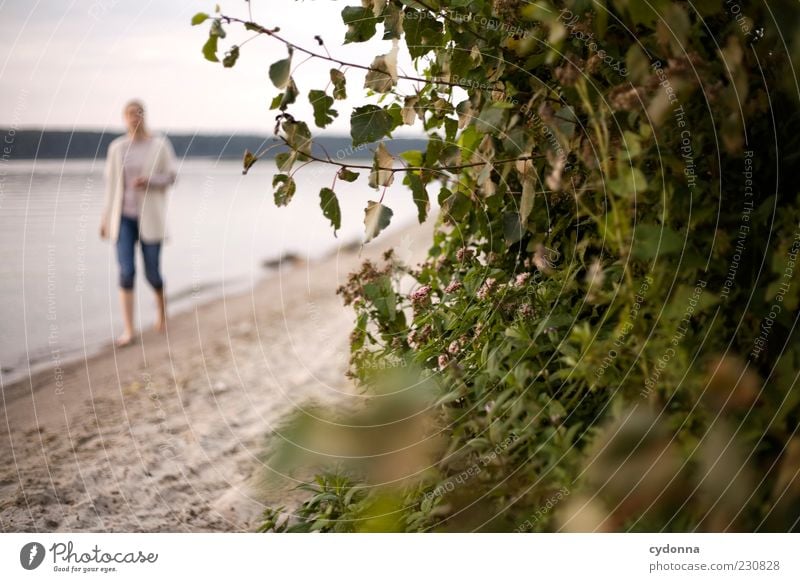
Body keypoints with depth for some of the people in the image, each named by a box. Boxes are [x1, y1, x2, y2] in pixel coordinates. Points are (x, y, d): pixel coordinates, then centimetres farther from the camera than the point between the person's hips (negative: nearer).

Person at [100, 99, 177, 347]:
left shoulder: (160, 144, -6)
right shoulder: (116, 147, 2)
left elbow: (171, 177, -3)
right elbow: (110, 184, 8)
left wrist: (149, 181, -23)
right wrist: (105, 218, 8)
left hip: (150, 217, -2)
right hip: (123, 217, 2)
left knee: (152, 273, 3)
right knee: (126, 272, -9)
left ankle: (161, 306, 38)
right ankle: (128, 330, -5)